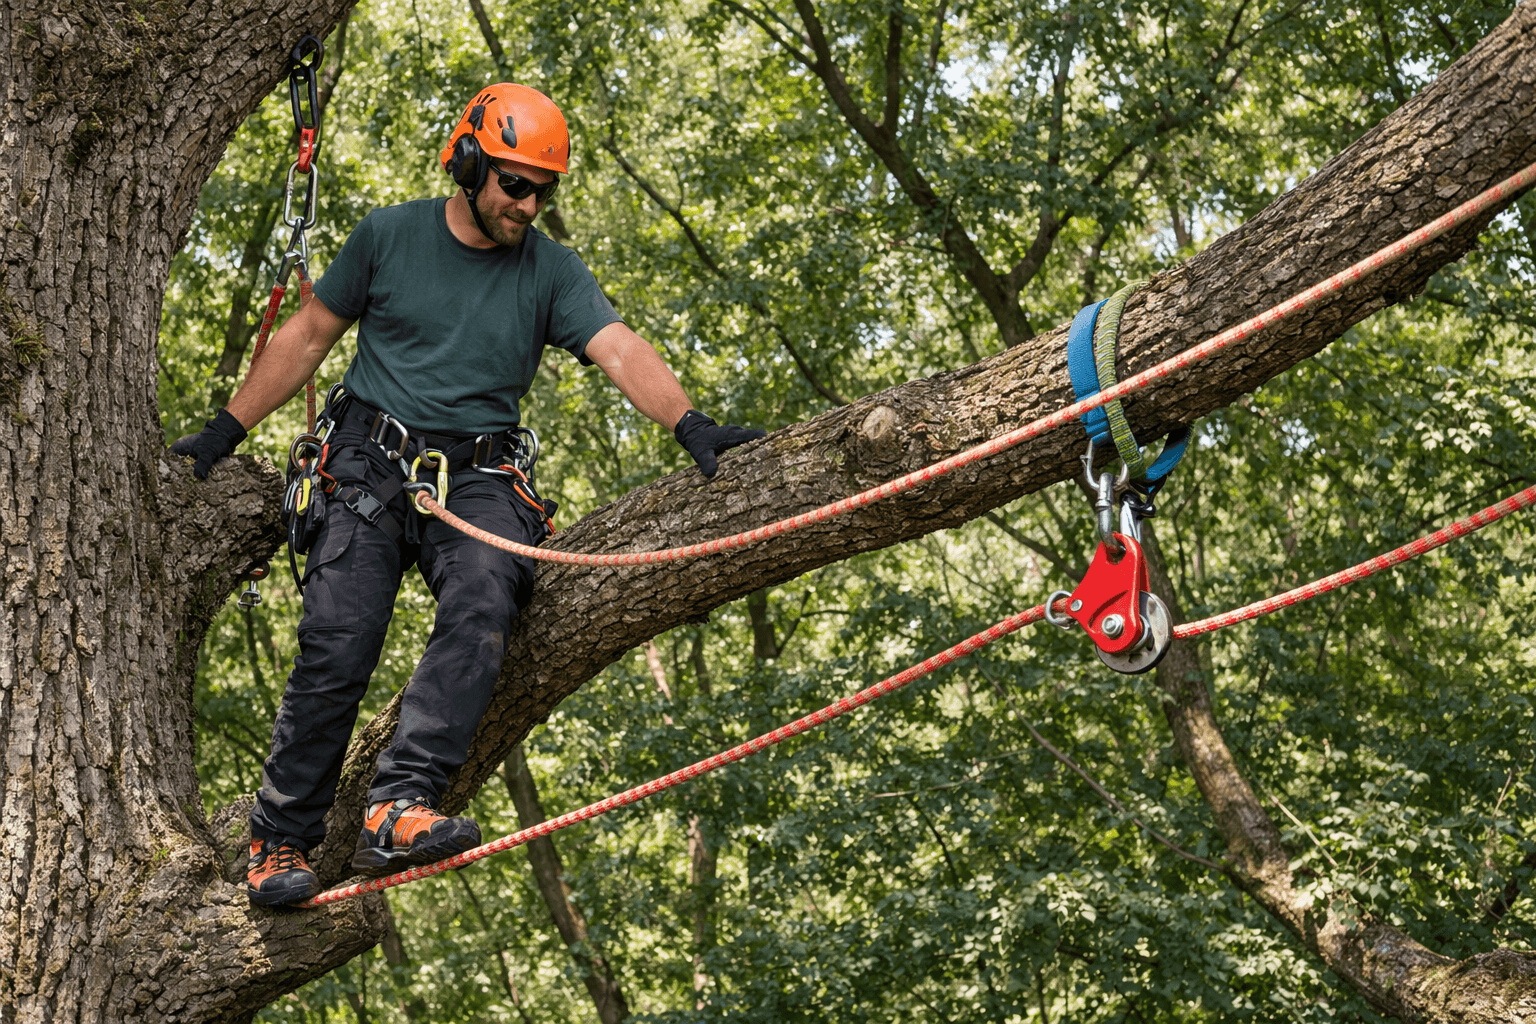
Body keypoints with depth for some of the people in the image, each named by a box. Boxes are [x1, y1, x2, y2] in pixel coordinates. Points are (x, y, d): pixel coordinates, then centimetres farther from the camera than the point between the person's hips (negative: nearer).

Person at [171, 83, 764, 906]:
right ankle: (278, 843, 0)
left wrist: (689, 424, -28)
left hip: (477, 479, 0)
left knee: (481, 604, -30)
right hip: (371, 466, 0)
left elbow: (621, 352, -9)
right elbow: (309, 335, 14)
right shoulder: (389, 237, 5)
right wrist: (225, 432, 14)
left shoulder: (551, 271, 5)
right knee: (337, 646, -14)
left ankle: (398, 808, -40)